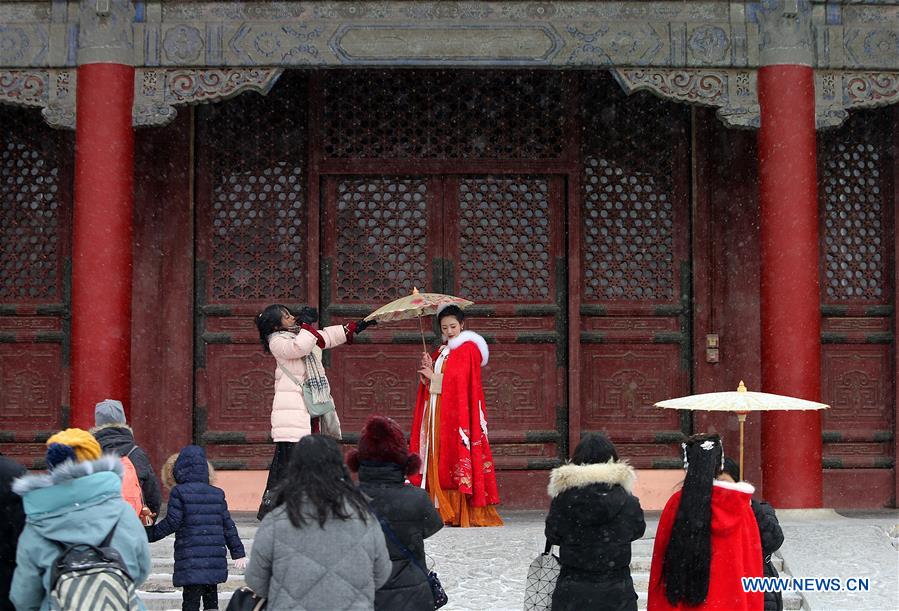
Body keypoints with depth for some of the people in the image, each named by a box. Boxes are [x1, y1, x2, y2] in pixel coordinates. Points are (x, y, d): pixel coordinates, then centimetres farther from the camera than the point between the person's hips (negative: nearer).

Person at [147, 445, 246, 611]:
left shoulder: (179, 492, -6)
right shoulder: (217, 494, 10)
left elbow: (171, 523, -9)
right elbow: (228, 525, 12)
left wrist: (150, 533, 4)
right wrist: (238, 552, 17)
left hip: (191, 562, -5)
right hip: (215, 562, 5)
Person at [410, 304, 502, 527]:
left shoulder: (468, 348, 0)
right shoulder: (440, 353, 22)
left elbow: (461, 379, -12)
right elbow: (430, 384, 16)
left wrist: (434, 376, -3)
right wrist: (428, 369, -3)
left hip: (457, 412, -7)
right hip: (438, 413, 7)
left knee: (456, 456, -13)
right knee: (439, 460, -1)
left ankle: (464, 513, -15)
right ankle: (445, 512, -2)